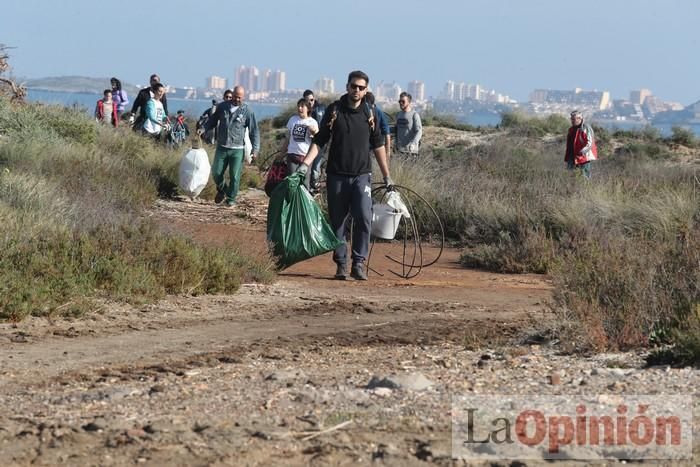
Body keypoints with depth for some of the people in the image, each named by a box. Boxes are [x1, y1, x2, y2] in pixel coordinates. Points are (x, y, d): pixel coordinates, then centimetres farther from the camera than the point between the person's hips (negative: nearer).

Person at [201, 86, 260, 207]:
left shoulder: (248, 111, -3)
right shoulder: (222, 107, 3)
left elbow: (254, 131, 0)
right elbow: (213, 120, 18)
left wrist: (255, 149, -6)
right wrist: (204, 129, 1)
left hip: (237, 149, -2)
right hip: (221, 147, 2)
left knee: (234, 176, -2)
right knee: (216, 173, 2)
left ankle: (231, 199, 15)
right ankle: (222, 190, 31)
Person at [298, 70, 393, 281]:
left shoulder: (369, 113, 6)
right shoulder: (334, 110, 2)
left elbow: (378, 145, 13)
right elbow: (319, 140, 5)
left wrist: (386, 176, 14)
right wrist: (305, 163, -9)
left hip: (362, 175, 0)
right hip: (337, 175, 0)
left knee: (364, 219, -15)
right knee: (338, 222, 4)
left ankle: (359, 263, -7)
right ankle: (341, 265, 12)